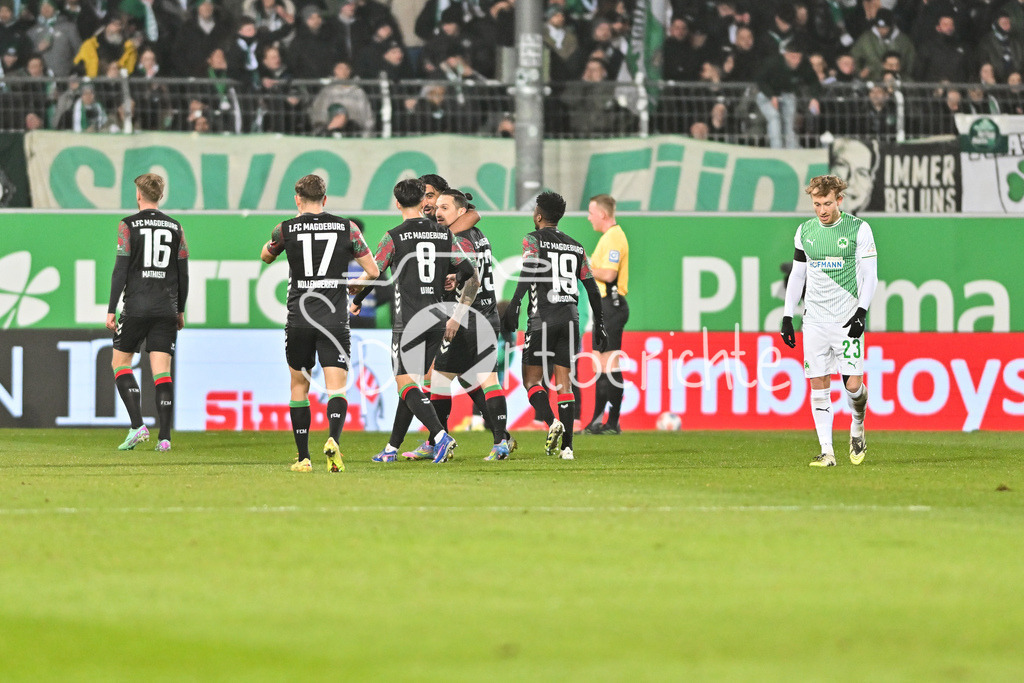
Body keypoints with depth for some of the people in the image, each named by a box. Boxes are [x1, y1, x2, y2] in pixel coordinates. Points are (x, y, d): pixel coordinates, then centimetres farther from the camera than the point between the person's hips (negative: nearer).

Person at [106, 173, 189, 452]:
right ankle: (164, 437, -7)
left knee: (120, 363, 10)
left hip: (136, 306, -3)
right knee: (162, 372, 1)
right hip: (166, 309, 3)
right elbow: (183, 273, 10)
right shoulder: (175, 228, 8)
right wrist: (180, 310, 19)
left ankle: (137, 426, -5)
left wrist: (111, 309, -3)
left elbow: (120, 269, -7)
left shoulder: (128, 225, -3)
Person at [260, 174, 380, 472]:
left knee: (299, 387, 14)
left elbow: (266, 257, 22)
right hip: (335, 319, -1)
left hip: (299, 321, 1)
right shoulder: (347, 228, 2)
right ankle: (333, 439, -31)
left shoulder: (286, 229, 1)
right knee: (336, 387, -4)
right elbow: (373, 271, 6)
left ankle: (303, 457, 14)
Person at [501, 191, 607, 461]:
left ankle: (552, 422, -24)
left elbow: (528, 273, -17)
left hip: (543, 318, -5)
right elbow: (593, 290, 18)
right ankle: (566, 446, -2)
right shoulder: (576, 247, 17)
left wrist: (512, 308, -21)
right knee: (564, 381, 5)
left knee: (532, 379, 2)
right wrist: (599, 327, 25)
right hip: (571, 318, 5)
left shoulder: (533, 240, 2)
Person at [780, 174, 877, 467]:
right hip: (814, 319, 3)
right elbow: (797, 275, 15)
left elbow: (869, 275, -2)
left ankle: (858, 427, 23)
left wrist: (861, 311, -14)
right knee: (819, 384, -3)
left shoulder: (858, 229, -2)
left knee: (852, 384, -9)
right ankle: (827, 451, -1)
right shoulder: (805, 231, 9)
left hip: (847, 319, -3)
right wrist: (787, 317, 10)